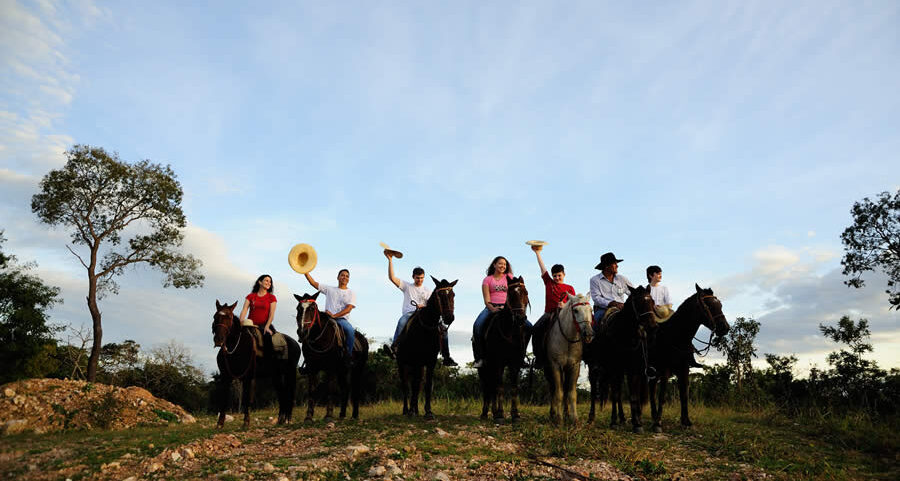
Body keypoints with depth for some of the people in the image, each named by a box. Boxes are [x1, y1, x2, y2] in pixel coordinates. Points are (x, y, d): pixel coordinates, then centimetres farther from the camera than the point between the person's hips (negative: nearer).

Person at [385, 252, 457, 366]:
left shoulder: (427, 291, 19)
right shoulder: (407, 286, 15)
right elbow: (392, 277, 5)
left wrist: (424, 306, -16)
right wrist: (390, 260, -1)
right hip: (408, 314, -2)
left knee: (442, 329, -14)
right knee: (402, 321, -39)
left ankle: (446, 358, -7)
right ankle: (394, 347, -40)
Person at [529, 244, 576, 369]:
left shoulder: (569, 288, 15)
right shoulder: (549, 283, 16)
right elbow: (542, 267, 16)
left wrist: (565, 306, -13)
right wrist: (537, 252, 16)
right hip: (549, 313, 1)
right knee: (537, 328, -25)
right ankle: (540, 357, -18)